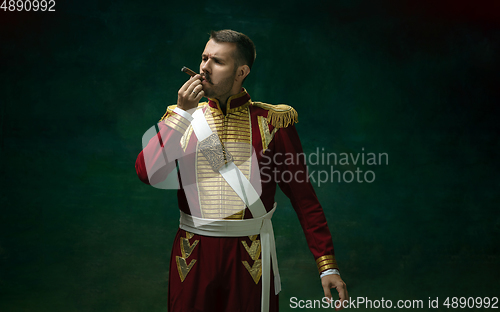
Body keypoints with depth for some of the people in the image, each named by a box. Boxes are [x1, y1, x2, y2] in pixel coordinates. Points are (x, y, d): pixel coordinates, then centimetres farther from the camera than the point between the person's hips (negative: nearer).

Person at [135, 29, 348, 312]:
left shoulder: (272, 122, -4)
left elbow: (303, 196, -6)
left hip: (251, 256, -2)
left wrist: (328, 265, -11)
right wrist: (183, 113, -13)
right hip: (194, 255, 2)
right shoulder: (182, 118, 3)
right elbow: (147, 173, -11)